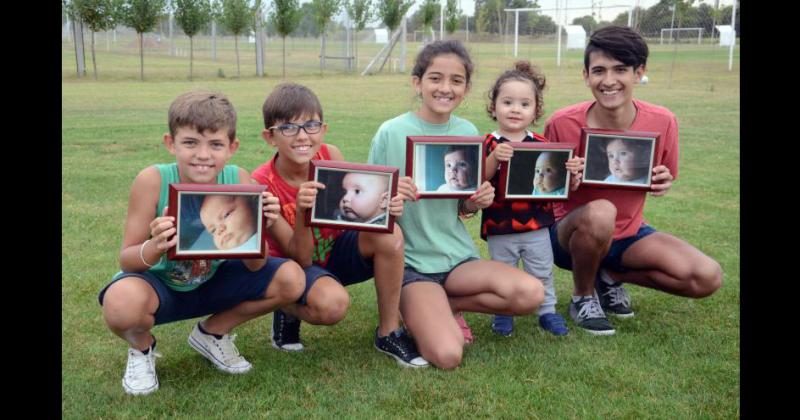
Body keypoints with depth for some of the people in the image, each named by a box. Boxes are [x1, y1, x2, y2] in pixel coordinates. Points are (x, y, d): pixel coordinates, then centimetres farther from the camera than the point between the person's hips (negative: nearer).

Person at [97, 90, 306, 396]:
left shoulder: (238, 180, -19)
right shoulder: (153, 180, -26)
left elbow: (254, 266, -14)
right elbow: (126, 260, -20)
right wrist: (155, 248, -43)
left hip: (212, 281, 3)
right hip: (158, 283, -3)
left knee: (291, 279, -15)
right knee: (122, 303, -38)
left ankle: (212, 333, 11)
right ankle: (141, 347, 4)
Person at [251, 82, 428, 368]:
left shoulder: (330, 156, -15)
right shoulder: (262, 184, -23)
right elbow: (301, 259, -23)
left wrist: (385, 207, -33)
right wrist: (302, 211, -41)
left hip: (335, 251, 4)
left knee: (389, 234, -26)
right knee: (332, 303, -36)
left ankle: (388, 333, -9)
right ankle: (288, 312, 1)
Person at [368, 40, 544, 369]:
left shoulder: (467, 133, 3)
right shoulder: (392, 132, -9)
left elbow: (463, 208, 12)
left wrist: (478, 202, -10)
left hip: (458, 254, 5)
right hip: (410, 260, -4)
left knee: (530, 293, -20)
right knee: (447, 355, -24)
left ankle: (441, 307, 3)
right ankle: (419, 312, 10)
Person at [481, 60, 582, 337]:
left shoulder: (542, 144, 1)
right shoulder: (489, 145, -8)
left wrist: (572, 172, -17)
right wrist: (494, 159, -34)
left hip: (536, 224, 2)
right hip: (500, 228, -2)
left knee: (542, 273, 14)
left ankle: (547, 311, 31)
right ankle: (502, 314, 30)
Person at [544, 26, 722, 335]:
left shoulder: (662, 122, -11)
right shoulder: (562, 124, -18)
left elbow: (665, 178, 6)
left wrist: (664, 182, -18)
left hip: (628, 234, 4)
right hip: (572, 235, -3)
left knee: (708, 278, -16)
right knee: (599, 213, -39)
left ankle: (609, 276, 8)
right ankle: (582, 297, -8)